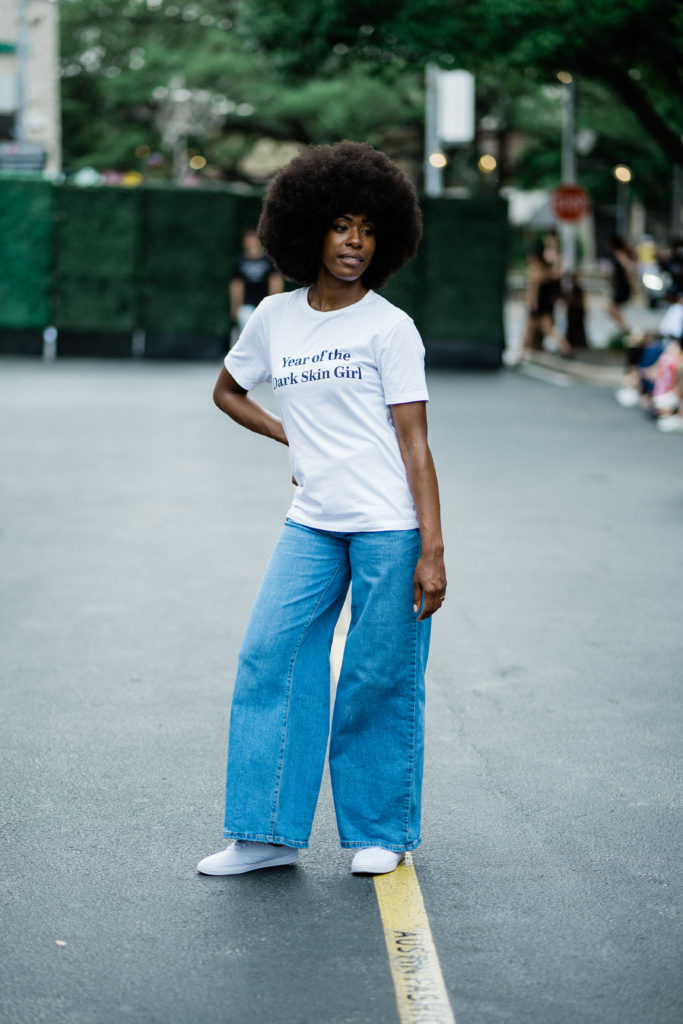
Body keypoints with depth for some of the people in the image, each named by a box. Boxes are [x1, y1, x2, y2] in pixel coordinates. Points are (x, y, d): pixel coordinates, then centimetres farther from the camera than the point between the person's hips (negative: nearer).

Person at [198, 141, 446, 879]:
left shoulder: (390, 327, -3)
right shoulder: (275, 318, 8)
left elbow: (414, 443, -6)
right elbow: (228, 391, 25)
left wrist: (432, 551, -12)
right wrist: (291, 437, 10)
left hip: (390, 526, -4)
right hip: (311, 523, 4)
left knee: (381, 679, 0)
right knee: (270, 658, -3)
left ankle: (380, 832, 15)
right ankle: (267, 832, 5)